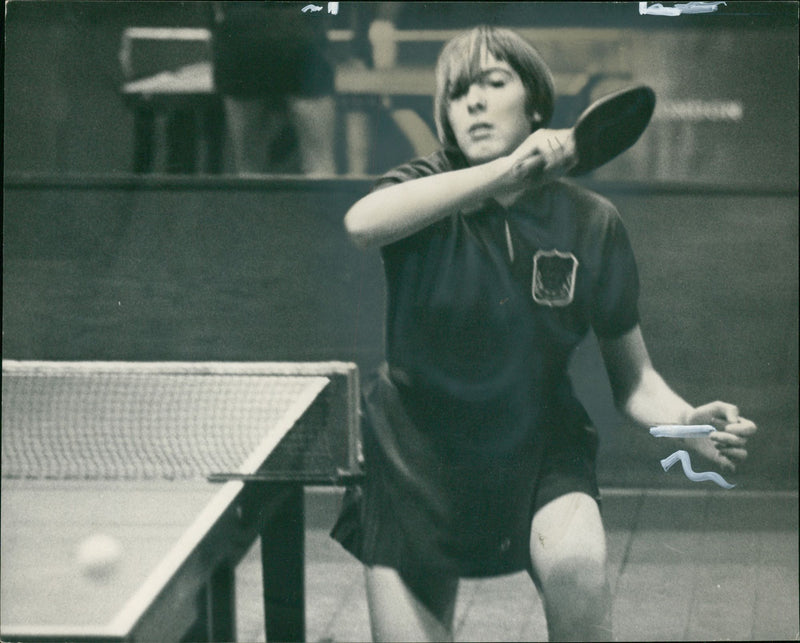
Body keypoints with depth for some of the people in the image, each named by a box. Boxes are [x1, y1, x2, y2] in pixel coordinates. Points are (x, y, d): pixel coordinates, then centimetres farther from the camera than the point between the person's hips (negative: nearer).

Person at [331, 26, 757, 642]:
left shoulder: (591, 222, -6)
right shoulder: (428, 193, -9)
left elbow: (632, 376, -1)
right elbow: (362, 222, -35)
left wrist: (687, 421, -24)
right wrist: (504, 171, -41)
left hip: (541, 454, 0)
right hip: (417, 462, 1)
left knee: (576, 560, -31)